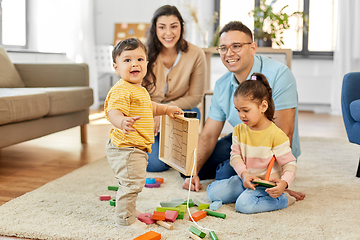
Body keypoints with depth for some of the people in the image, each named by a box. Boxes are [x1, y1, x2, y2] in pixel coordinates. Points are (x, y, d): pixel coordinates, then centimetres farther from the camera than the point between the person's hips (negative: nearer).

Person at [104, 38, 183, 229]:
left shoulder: (139, 90, 13)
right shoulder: (121, 90, -21)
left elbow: (149, 107, 34)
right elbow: (113, 112, -36)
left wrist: (166, 109, 32)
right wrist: (122, 122, -54)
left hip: (137, 148, 11)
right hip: (125, 148, -11)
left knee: (133, 182, 25)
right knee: (132, 183, -6)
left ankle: (129, 209, 45)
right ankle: (125, 218, 11)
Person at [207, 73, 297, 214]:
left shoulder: (276, 135, -16)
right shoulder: (239, 130, 3)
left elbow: (289, 164, -13)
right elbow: (235, 156, 1)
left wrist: (284, 183, -32)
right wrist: (244, 174, -19)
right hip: (244, 180, 6)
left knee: (244, 205, -29)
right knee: (213, 192, -8)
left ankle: (282, 199, -7)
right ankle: (248, 192, 8)